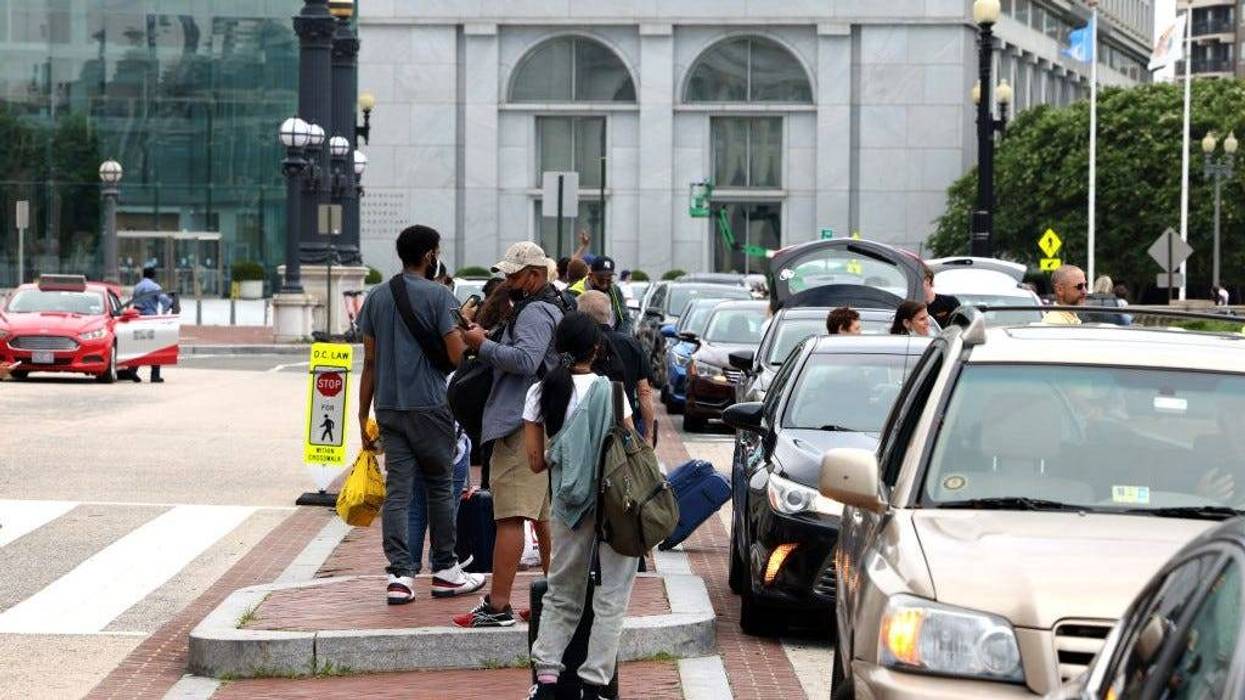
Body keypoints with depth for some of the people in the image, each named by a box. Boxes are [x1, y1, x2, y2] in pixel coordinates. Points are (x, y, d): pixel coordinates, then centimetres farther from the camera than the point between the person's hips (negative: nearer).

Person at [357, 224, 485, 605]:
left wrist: (364, 416, 14)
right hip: (428, 406, -5)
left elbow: (370, 362, 11)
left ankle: (400, 574, -5)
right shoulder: (438, 295, -7)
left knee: (397, 490, 2)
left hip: (388, 407, 5)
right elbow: (457, 355, -12)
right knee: (440, 487, 7)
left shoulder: (377, 298, 10)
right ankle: (445, 570, 14)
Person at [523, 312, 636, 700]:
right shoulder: (609, 391, -9)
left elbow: (536, 461, 4)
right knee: (611, 598, 4)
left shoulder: (540, 393, 1)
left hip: (569, 504, 3)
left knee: (562, 594, 15)